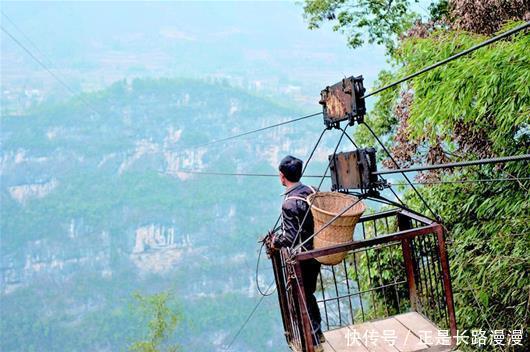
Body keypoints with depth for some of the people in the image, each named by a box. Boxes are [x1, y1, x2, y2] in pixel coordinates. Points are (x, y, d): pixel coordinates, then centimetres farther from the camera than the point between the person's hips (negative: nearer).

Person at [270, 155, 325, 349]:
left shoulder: (289, 203, -25)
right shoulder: (311, 191, -2)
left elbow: (291, 237, -25)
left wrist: (276, 241, -6)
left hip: (301, 258, -8)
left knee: (302, 298, 8)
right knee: (309, 293, 24)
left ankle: (314, 341, 17)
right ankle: (317, 332, 37)